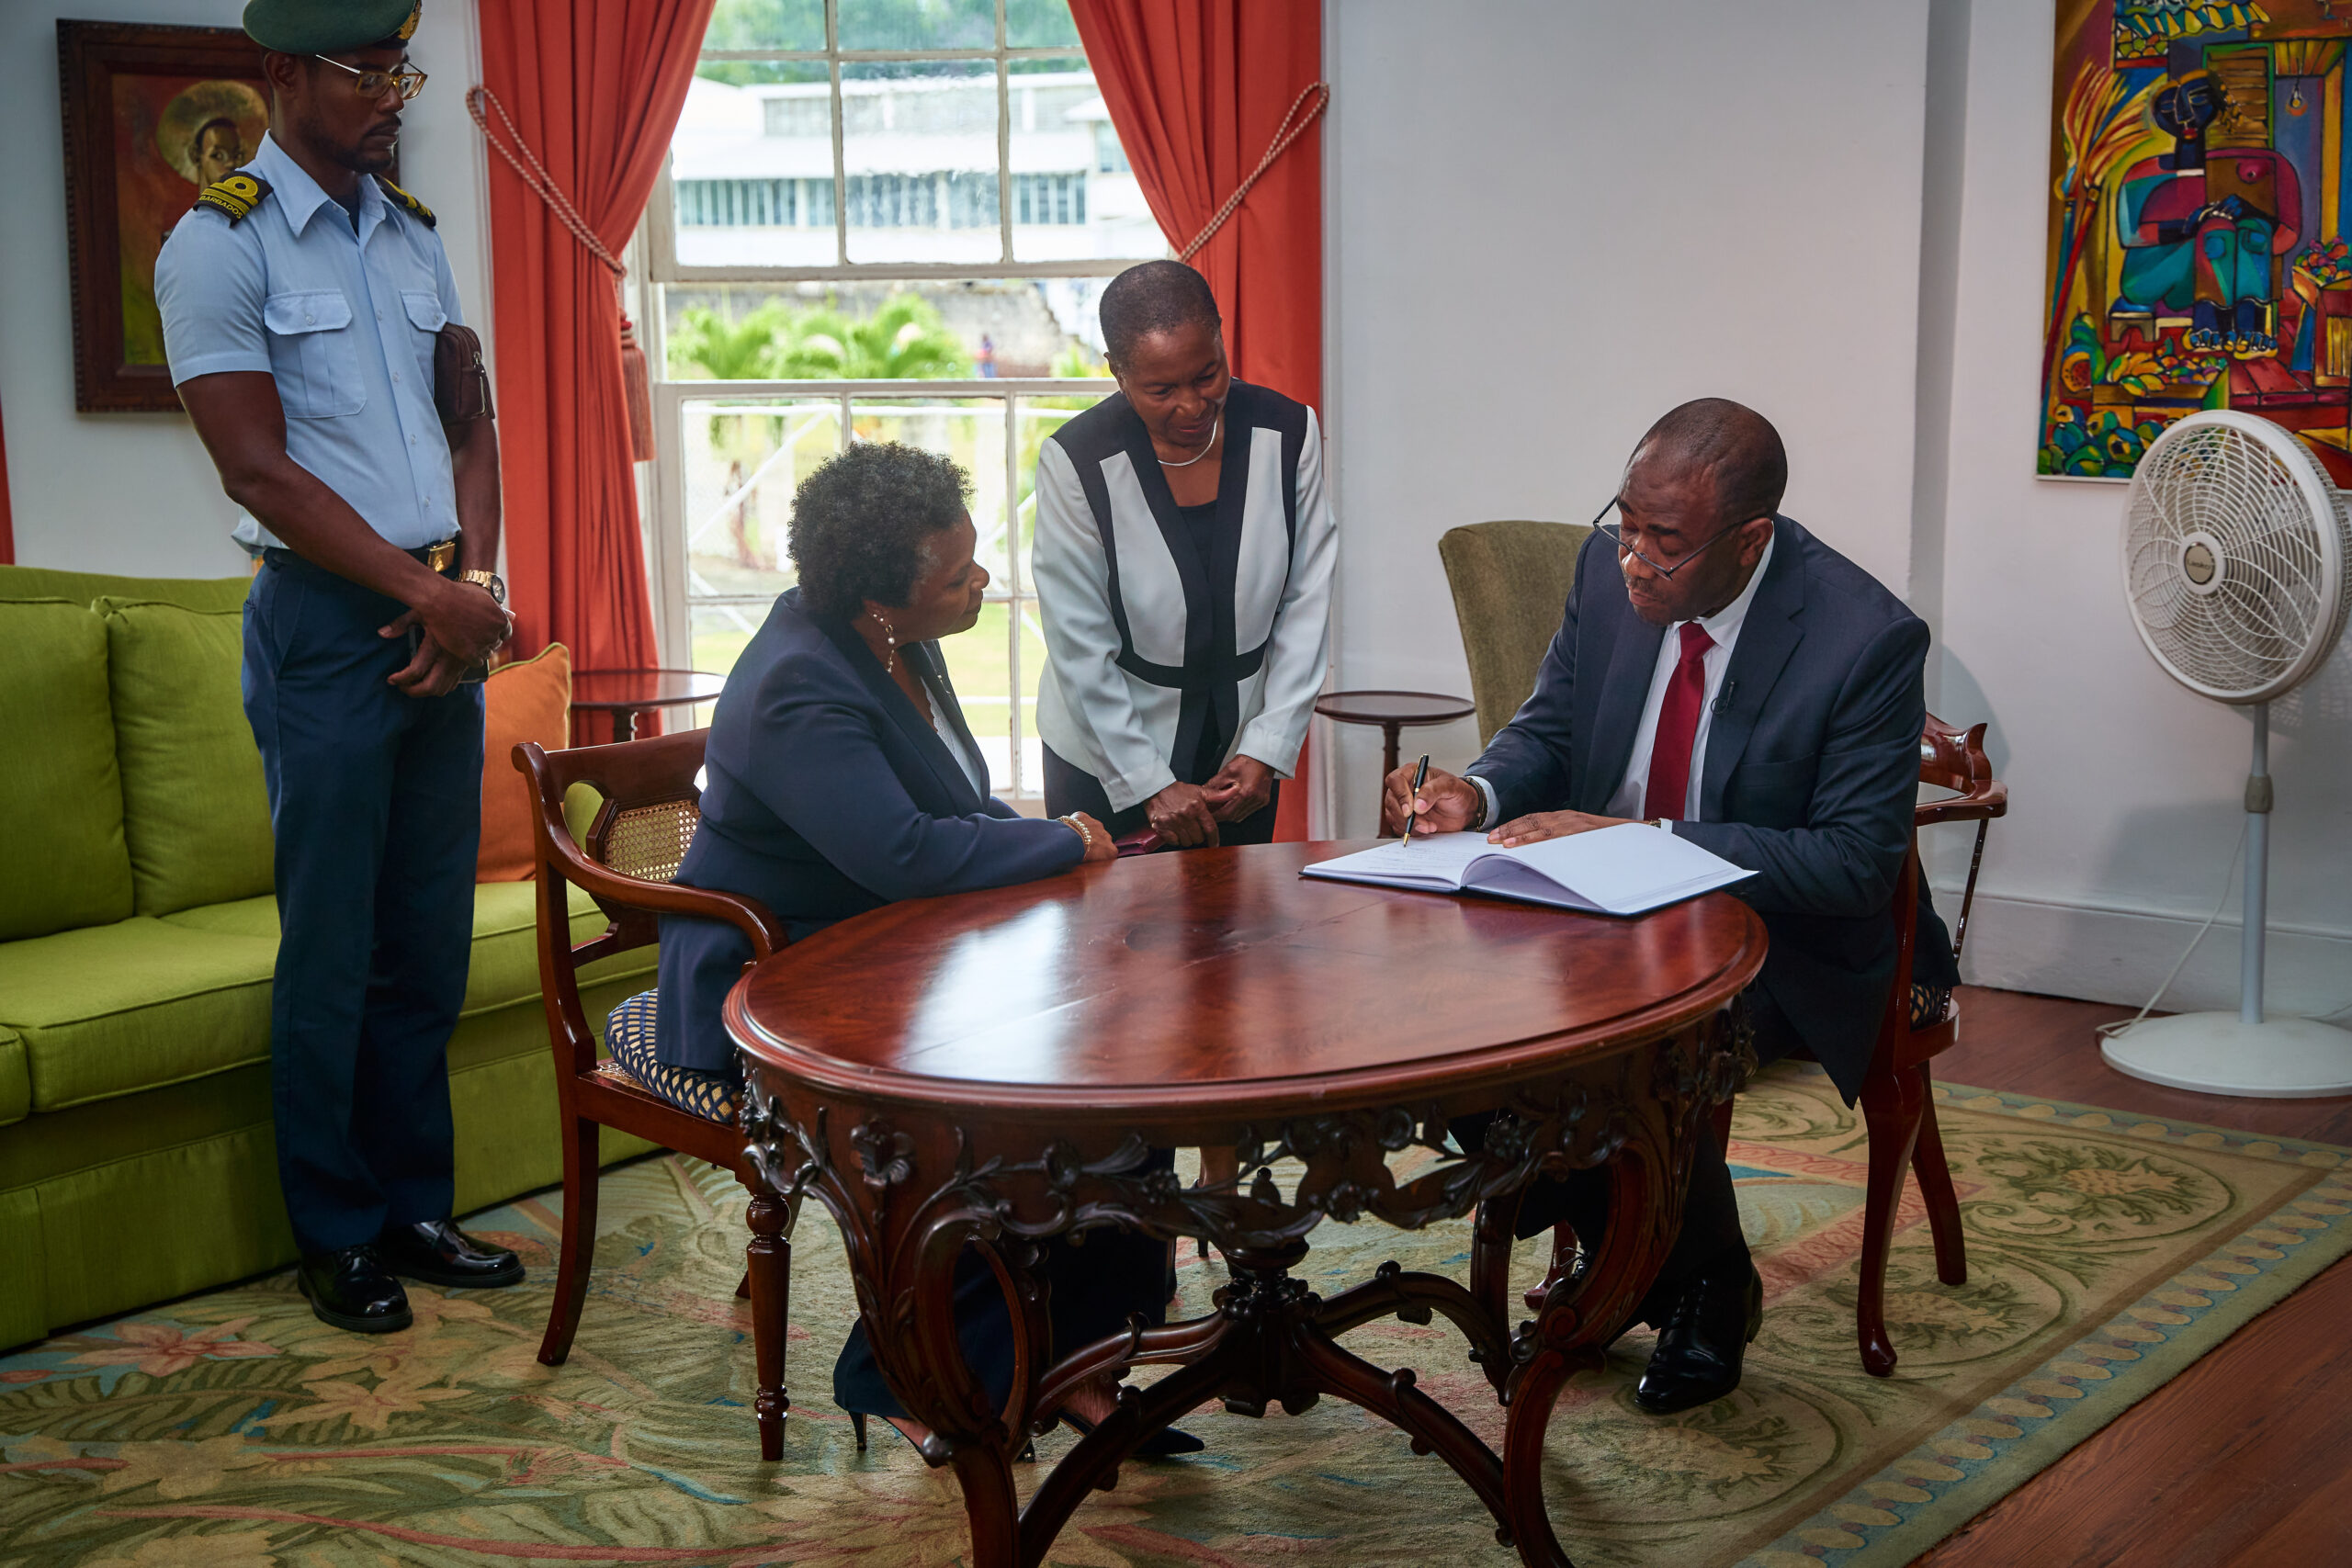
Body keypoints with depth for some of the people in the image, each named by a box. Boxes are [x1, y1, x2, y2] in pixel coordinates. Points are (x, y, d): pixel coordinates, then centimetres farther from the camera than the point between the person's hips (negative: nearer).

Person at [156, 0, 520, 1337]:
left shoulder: (414, 235, 14)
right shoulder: (221, 245, -6)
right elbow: (259, 473, -12)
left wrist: (478, 584, -2)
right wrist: (429, 594, -13)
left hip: (447, 618, 6)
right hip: (327, 624, -6)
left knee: (433, 941, 10)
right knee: (333, 950, 1)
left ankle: (416, 1209, 22)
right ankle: (338, 1237, 13)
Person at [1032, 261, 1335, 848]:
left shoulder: (1288, 433, -9)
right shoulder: (1075, 462, -17)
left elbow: (1306, 604, -4)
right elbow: (1078, 646, -15)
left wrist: (1268, 750, -10)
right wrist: (1150, 786, -16)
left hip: (1244, 752, 3)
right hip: (1107, 755, -2)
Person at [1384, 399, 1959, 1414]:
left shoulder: (1868, 639, -22)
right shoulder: (1609, 569, -6)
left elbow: (1857, 863, -22)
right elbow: (1547, 728, 8)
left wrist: (1638, 838, -30)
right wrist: (1480, 792, -17)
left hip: (1778, 940, -5)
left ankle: (1711, 1289, -1)